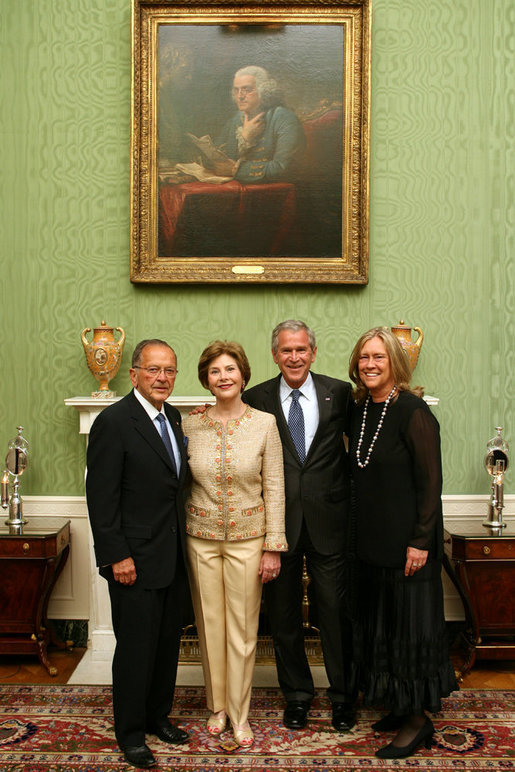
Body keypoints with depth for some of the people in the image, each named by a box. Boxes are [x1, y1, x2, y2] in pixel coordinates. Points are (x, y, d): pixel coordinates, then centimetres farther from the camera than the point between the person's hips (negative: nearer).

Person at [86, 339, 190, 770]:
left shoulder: (172, 418, 9)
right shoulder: (113, 422, -14)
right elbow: (101, 497, -16)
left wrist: (184, 536, 10)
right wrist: (117, 556, -17)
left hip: (173, 556, 7)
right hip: (135, 560, -7)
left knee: (168, 642, 17)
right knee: (136, 648, 5)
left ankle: (158, 716, 35)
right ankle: (131, 734, 24)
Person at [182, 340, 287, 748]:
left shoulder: (264, 423, -7)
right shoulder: (191, 426, -2)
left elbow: (274, 488, -5)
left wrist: (273, 546, -7)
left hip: (248, 537, -1)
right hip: (202, 538, 2)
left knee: (243, 627, 7)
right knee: (210, 623, 12)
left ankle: (239, 713, 25)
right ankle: (218, 705, 32)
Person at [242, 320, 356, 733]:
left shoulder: (340, 392, 1)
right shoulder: (256, 398, 0)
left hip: (328, 519, 0)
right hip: (278, 521, 1)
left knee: (336, 609, 9)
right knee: (284, 613, 13)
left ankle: (343, 695, 29)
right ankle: (297, 694, 32)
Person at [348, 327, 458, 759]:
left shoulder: (413, 412, -14)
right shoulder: (360, 410, 7)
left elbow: (430, 481, -15)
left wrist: (420, 541, -17)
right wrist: (360, 533, 10)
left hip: (406, 541, -7)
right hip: (372, 540, 7)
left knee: (410, 623, 2)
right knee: (379, 623, 15)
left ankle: (418, 720, 17)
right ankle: (401, 707, 31)